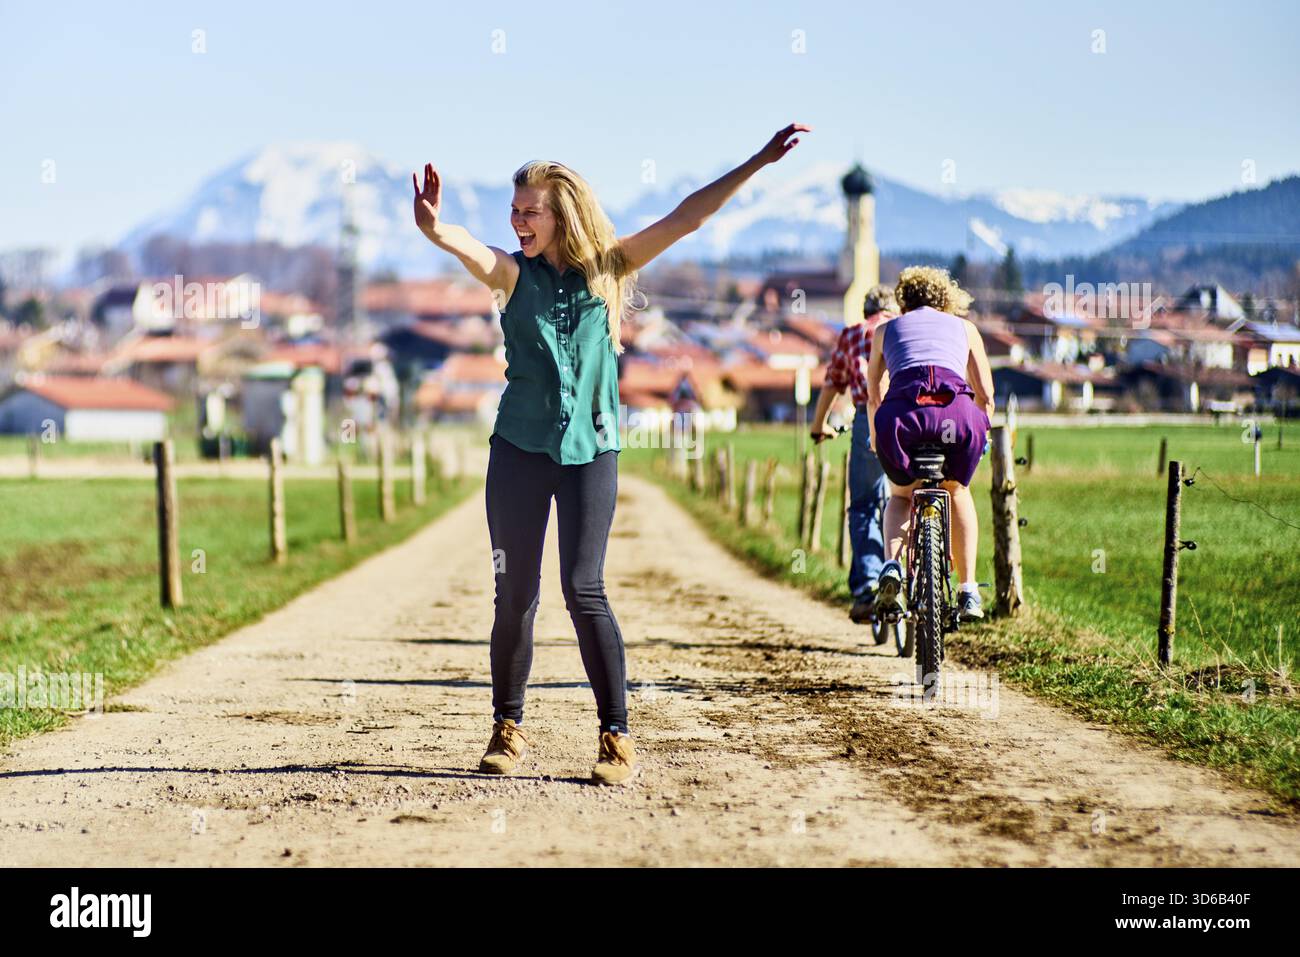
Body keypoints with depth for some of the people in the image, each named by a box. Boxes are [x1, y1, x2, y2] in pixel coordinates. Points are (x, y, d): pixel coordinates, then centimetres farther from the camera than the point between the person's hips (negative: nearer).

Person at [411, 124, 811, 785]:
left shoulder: (607, 268, 3)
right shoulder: (513, 273, 1)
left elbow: (686, 217, 1)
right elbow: (465, 247, -20)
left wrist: (759, 161, -2)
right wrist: (431, 227, -43)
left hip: (590, 450, -1)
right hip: (519, 449, 1)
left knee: (583, 590, -8)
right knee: (515, 594, 3)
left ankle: (617, 737, 0)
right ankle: (508, 729, 17)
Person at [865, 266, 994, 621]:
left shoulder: (886, 329, 30)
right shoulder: (964, 327, 30)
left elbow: (874, 396, 33)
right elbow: (986, 395, 26)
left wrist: (875, 439, 50)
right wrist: (980, 436, 43)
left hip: (902, 413, 0)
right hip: (958, 412, 0)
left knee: (901, 494, 29)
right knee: (958, 491, 30)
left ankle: (892, 566, 2)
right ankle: (968, 590, 21)